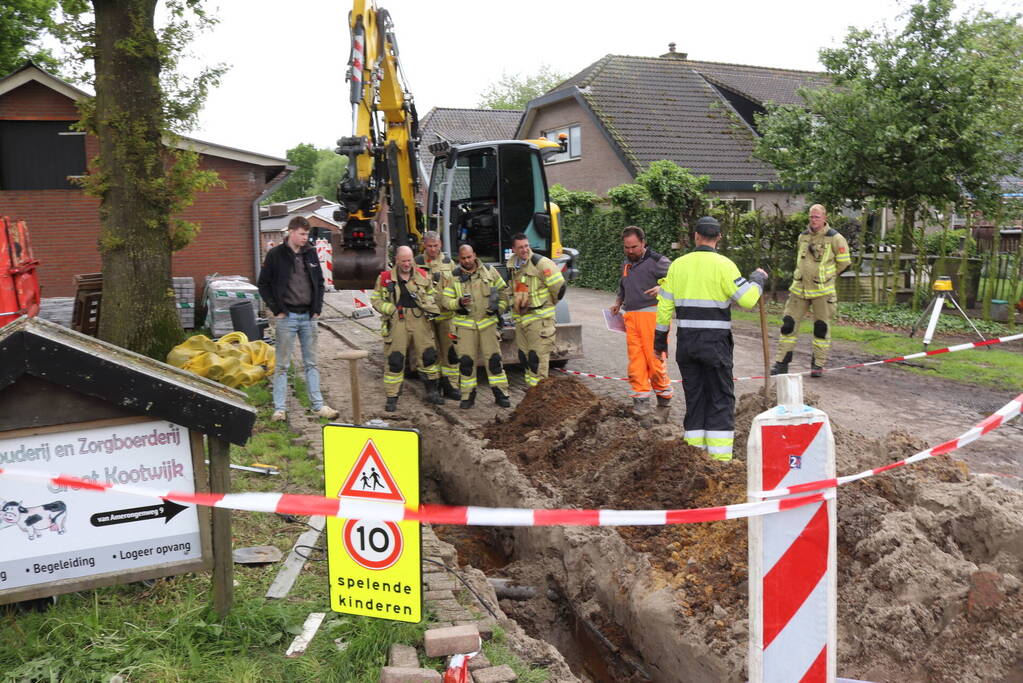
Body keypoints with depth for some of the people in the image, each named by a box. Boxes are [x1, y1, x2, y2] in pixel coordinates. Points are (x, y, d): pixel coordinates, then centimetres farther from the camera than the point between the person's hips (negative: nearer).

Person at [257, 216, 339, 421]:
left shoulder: (310, 253, 7)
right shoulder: (276, 254, -4)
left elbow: (319, 282, 16)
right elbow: (263, 284, -1)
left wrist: (317, 308, 6)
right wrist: (276, 310, -7)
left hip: (308, 317, 4)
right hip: (287, 317, -4)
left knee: (311, 363, 10)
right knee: (282, 365, 2)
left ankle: (318, 405, 15)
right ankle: (279, 408, 8)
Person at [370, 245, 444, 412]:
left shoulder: (422, 275, 10)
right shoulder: (385, 277, 3)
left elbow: (432, 295, 20)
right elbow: (375, 299, 9)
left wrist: (431, 308, 0)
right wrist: (389, 309, -8)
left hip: (419, 319, 2)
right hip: (396, 321, -2)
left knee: (429, 354, 4)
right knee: (394, 360, -2)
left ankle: (432, 391, 22)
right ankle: (392, 398, 8)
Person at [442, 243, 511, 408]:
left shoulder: (489, 271, 5)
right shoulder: (454, 276, 4)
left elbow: (503, 291, 14)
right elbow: (447, 301, 3)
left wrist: (499, 308, 3)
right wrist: (459, 303, -17)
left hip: (488, 322, 0)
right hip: (465, 324, 0)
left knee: (493, 358, -1)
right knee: (466, 360, 0)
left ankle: (501, 394, 8)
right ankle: (468, 395, 11)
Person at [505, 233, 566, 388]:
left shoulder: (540, 263, -14)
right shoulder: (512, 265, 10)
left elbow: (559, 285, -14)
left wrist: (549, 304, 1)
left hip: (539, 317, -8)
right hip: (520, 317, 8)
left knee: (538, 356, -9)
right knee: (523, 355, 14)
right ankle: (530, 387, 26)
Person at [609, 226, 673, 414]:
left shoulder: (657, 261, -2)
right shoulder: (626, 264, 21)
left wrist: (663, 288, -22)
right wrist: (618, 303, 25)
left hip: (652, 313, -6)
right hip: (631, 316, 6)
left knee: (653, 356, -6)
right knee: (635, 357, 0)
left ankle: (663, 392, 13)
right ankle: (641, 396, 5)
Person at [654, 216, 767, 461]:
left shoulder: (678, 264, 6)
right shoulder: (723, 265, -8)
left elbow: (665, 305, 7)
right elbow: (747, 299, -12)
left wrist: (660, 339, 15)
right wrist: (758, 279, 8)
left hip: (685, 341, 4)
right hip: (715, 342, -4)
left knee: (694, 397, 13)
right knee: (721, 398, 3)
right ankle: (719, 457, 0)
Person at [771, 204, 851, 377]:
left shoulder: (834, 238, -7)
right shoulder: (803, 237, 8)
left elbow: (844, 263, 1)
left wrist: (826, 276, 6)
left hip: (822, 291, -4)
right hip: (799, 289, 4)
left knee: (821, 327, 3)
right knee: (788, 324, 1)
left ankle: (818, 364, 16)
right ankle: (781, 362, 8)